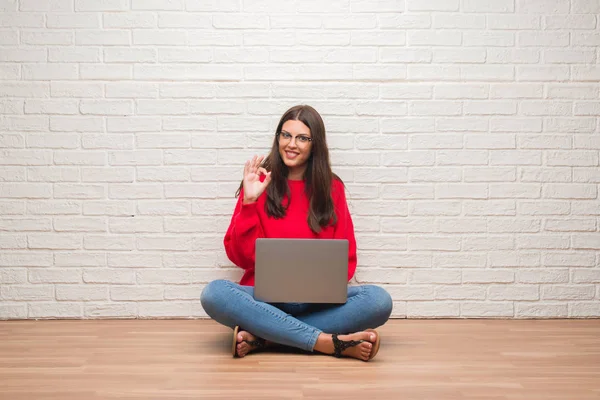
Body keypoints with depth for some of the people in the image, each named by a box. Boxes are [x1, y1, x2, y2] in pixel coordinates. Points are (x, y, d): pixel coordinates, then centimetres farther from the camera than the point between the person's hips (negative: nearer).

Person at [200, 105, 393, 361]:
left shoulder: (332, 188, 8)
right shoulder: (259, 183, 4)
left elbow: (345, 258, 8)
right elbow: (240, 256, -1)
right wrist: (249, 202, -11)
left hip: (317, 300, 2)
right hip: (265, 296, -1)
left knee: (379, 300, -26)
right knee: (214, 294, -32)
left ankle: (261, 337, -26)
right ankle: (331, 343, -32)